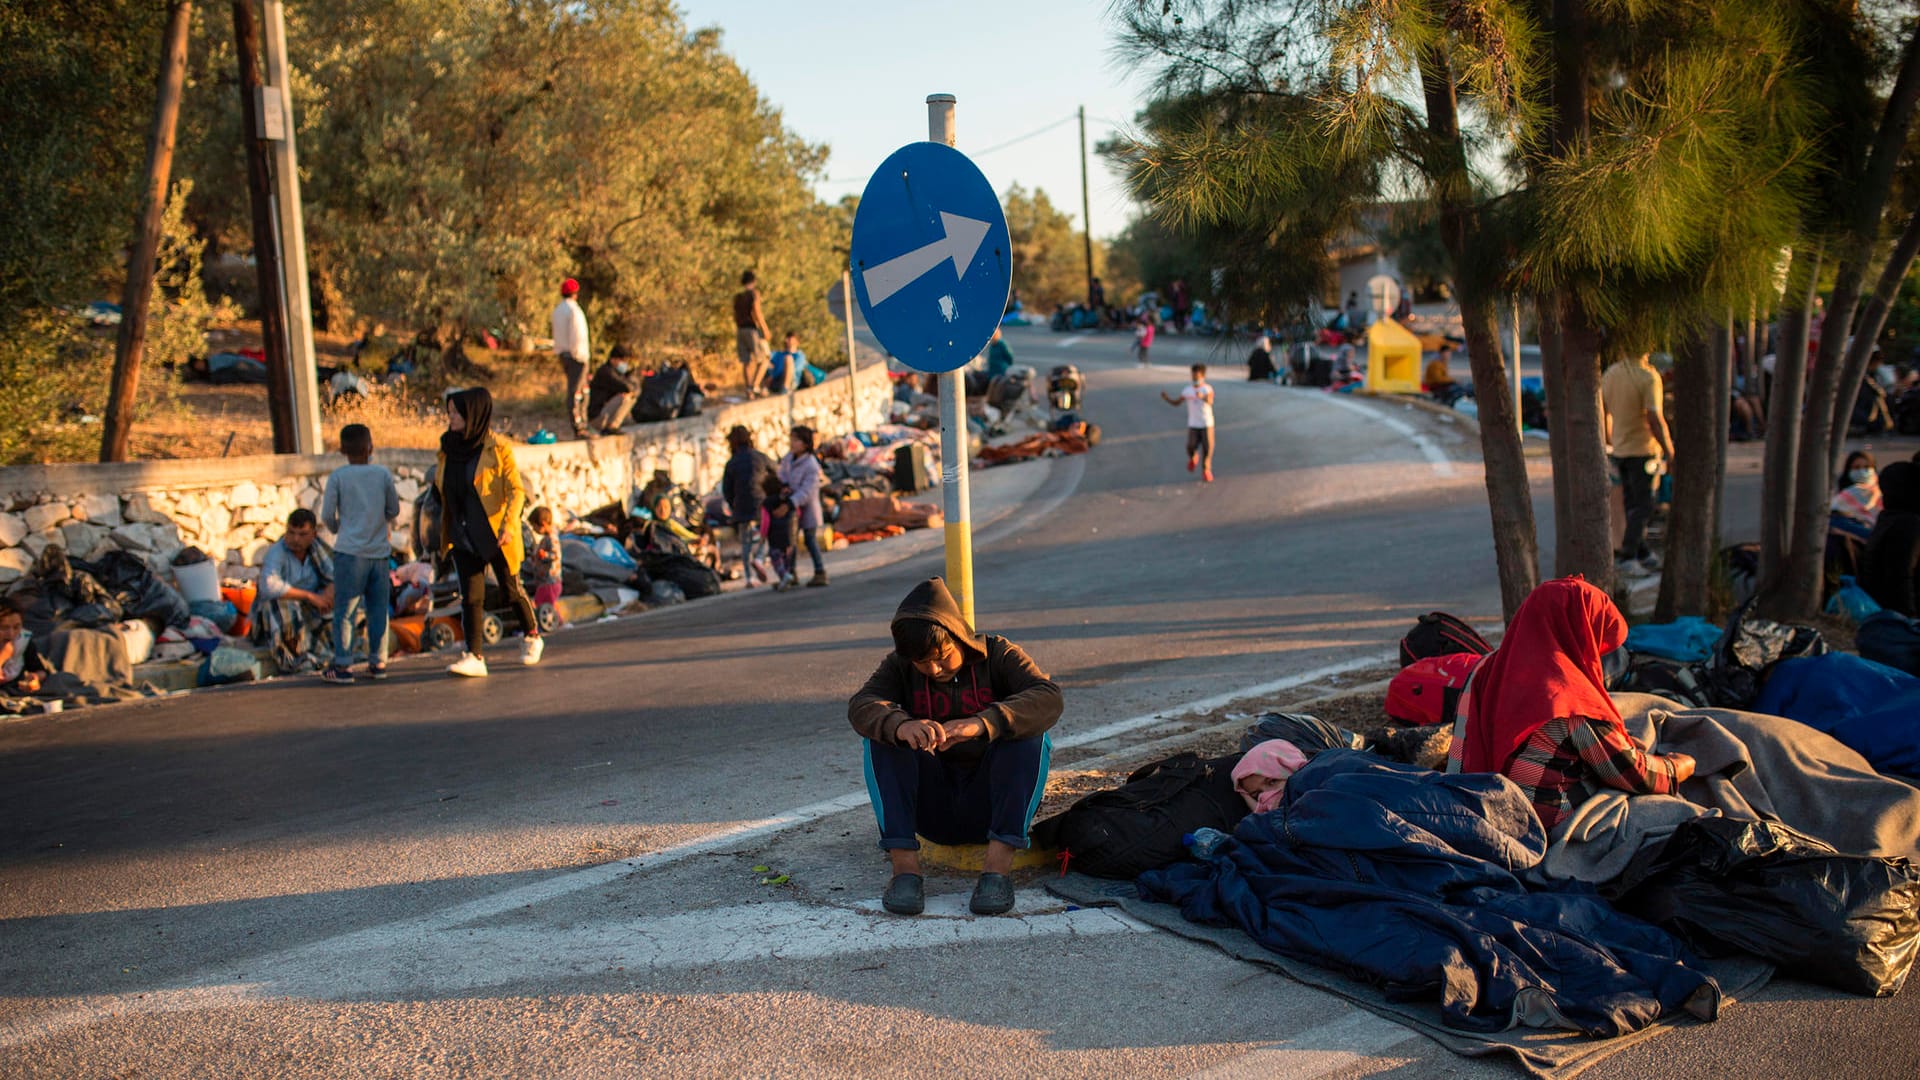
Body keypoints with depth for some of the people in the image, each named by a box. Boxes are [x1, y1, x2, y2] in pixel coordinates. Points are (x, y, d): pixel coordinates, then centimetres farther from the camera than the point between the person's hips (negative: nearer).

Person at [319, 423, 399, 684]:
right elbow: (394, 511, 10)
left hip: (349, 552, -3)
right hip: (379, 551, 3)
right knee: (379, 608, 10)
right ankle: (378, 662, 13)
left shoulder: (338, 477, -5)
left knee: (344, 609, 1)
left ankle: (343, 666, 0)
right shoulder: (383, 474, 2)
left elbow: (327, 516, -1)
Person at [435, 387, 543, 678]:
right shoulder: (449, 448, 5)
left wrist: (508, 524, -26)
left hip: (496, 535, -4)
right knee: (471, 597, -4)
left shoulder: (497, 447, -11)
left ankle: (532, 637, 33)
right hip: (464, 537, 4)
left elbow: (516, 490, -13)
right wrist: (445, 534, 14)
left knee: (512, 590, 10)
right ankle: (474, 657, -7)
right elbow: (445, 491, 15)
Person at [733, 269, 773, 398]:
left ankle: (749, 390, 0)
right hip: (753, 329, -6)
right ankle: (755, 386, -14)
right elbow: (756, 311, -16)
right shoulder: (754, 293, -6)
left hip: (740, 330, 6)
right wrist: (765, 329, -15)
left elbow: (736, 316, 14)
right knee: (763, 360, 1)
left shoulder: (737, 296, 12)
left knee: (746, 362, 5)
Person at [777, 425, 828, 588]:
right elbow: (783, 473, 7)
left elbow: (806, 491, -30)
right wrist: (784, 485, -16)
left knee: (810, 540, -1)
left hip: (807, 507, -7)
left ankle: (820, 574, 8)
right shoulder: (789, 457, -3)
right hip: (794, 506, 7)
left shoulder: (811, 466, -25)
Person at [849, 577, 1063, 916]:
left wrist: (980, 724, -41)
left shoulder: (998, 654, -4)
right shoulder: (900, 665, 2)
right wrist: (900, 726, -43)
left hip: (990, 805, -1)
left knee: (1031, 735, -26)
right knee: (880, 735, -19)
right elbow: (861, 706, -18)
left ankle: (999, 865, -33)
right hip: (932, 809, 2)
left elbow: (1049, 698, -24)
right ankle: (904, 865, -29)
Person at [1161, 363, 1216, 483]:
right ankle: (1193, 458, 29)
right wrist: (1166, 398, -11)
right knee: (1190, 447, -8)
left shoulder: (1207, 389, -12)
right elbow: (1176, 403, 7)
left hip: (1207, 424, -2)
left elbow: (1210, 401, -32)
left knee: (1207, 448, 1)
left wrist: (1203, 397, -54)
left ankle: (1206, 470, 22)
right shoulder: (1187, 390, -2)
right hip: (1193, 424, 2)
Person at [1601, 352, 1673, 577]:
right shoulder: (1648, 376, -18)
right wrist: (1668, 450, -14)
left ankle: (1643, 554, 24)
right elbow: (1655, 418, -23)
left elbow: (1603, 412, 13)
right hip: (1643, 449, -7)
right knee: (1643, 506, 0)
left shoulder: (1610, 374, 4)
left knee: (1633, 504, 15)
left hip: (1620, 449, 7)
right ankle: (1626, 556, -4)